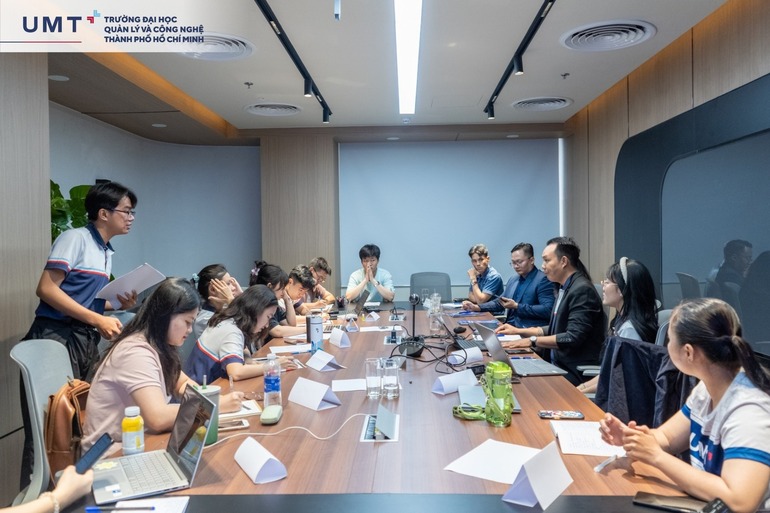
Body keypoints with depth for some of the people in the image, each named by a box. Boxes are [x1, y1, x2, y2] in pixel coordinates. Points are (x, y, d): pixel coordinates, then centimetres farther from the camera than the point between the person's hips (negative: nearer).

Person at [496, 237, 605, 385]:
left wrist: (533, 341, -18)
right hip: (560, 364, 8)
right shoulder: (565, 288, 12)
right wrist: (519, 331, 12)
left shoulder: (582, 290, -17)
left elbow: (573, 338, -23)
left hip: (576, 372, -8)